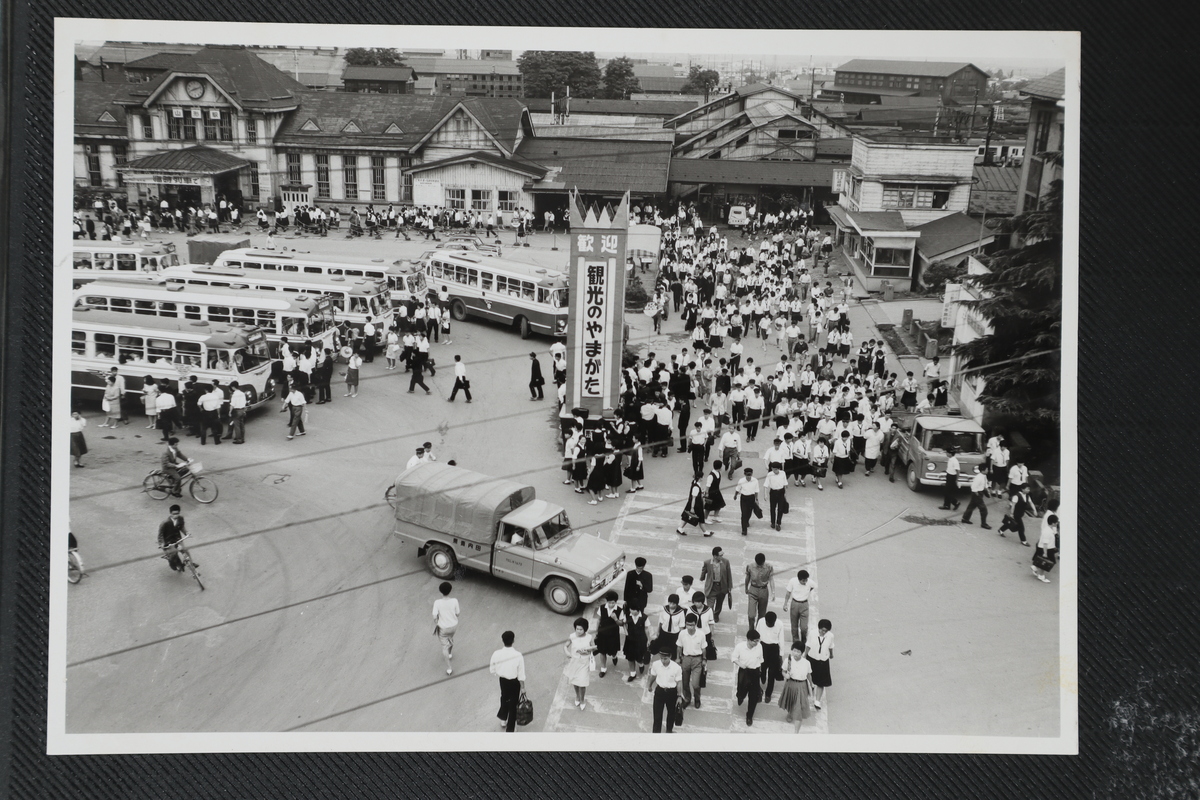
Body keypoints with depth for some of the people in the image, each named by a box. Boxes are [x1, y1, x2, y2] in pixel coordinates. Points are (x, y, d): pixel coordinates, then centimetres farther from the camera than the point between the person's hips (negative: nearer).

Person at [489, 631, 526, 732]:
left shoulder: (496, 654, -22)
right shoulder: (518, 656, -28)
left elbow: (492, 670, -8)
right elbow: (521, 674, -18)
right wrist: (523, 687, -3)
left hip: (503, 680, 3)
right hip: (514, 682, -3)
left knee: (504, 698, 30)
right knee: (513, 703, 16)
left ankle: (503, 719, 51)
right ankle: (510, 728, 28)